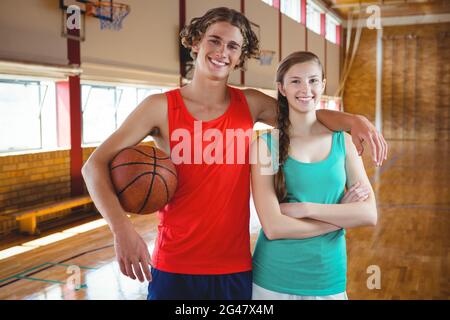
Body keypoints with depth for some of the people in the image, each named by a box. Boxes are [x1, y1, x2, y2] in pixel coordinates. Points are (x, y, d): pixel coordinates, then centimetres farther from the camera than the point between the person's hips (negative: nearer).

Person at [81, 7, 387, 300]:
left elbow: (308, 115, 11)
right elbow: (95, 165, -9)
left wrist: (354, 120, -12)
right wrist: (122, 228, -25)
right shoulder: (161, 107, -8)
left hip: (236, 268, 3)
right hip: (174, 268, -2)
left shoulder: (250, 104, 1)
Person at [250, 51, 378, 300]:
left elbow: (369, 214, -7)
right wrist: (342, 214, -12)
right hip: (273, 281, -2)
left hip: (329, 281, 3)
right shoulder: (265, 145, -9)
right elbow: (273, 227, -17)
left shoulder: (343, 141, 1)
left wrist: (305, 208, -16)